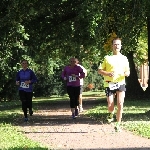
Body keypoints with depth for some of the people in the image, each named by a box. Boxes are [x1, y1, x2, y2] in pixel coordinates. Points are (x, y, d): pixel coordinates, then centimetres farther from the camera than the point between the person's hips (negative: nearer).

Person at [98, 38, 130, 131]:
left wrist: (127, 73, -10)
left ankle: (118, 124, 1)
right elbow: (100, 70, 5)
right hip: (109, 84, -1)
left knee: (120, 104, -9)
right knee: (110, 106, -5)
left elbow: (128, 71, 15)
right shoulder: (107, 58, 5)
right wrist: (108, 73, -14)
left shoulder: (124, 58, 10)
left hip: (121, 83, 1)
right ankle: (111, 114, 32)